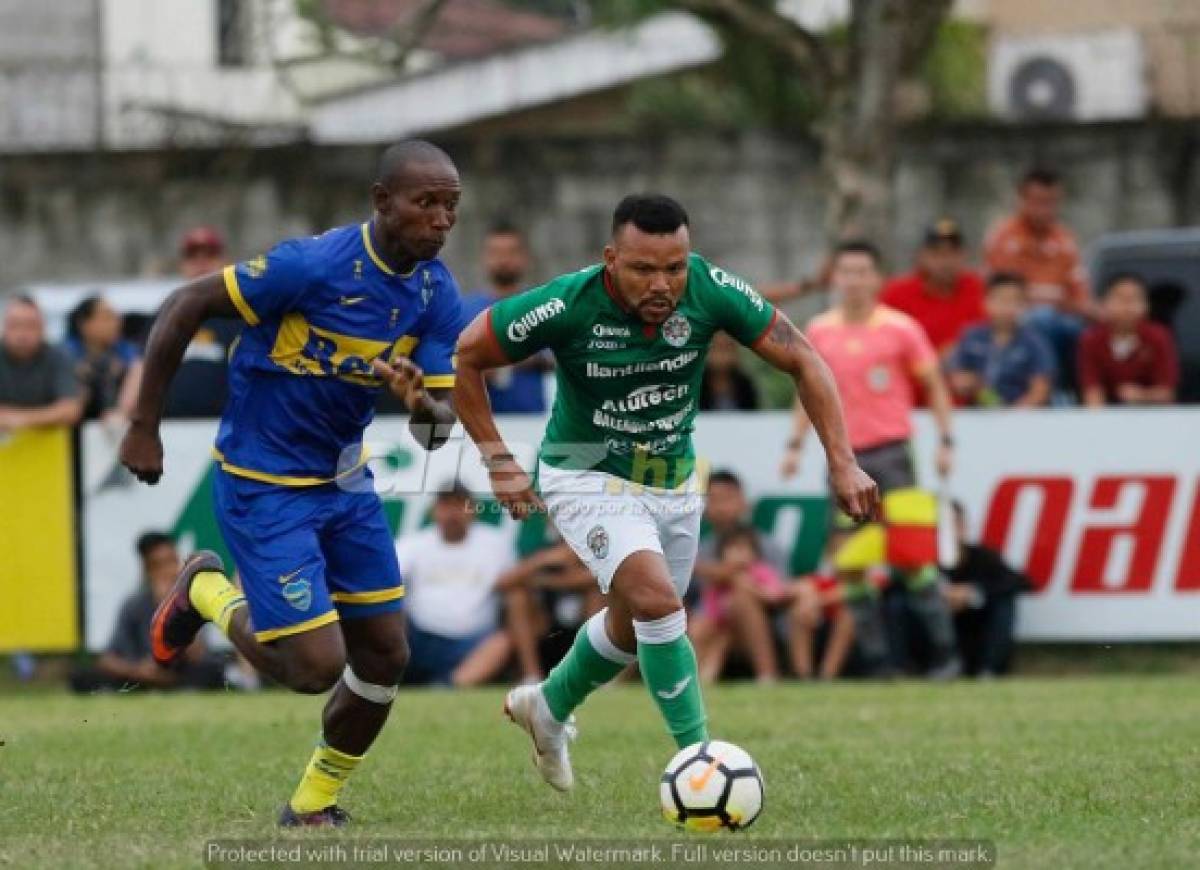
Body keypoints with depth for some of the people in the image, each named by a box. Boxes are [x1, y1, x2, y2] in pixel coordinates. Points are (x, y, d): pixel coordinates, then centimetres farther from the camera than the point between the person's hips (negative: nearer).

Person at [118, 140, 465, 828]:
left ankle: (314, 808, 26)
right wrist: (144, 428, -13)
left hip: (345, 480, 7)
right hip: (264, 486, -7)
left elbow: (438, 429, -1)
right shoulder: (316, 265, -25)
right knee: (317, 665, -12)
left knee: (386, 655, 6)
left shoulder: (437, 293, -4)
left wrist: (423, 404, -27)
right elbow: (185, 307, -17)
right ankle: (209, 594, 17)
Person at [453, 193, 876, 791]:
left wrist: (842, 463, -19)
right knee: (656, 600, -26)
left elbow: (800, 359, -12)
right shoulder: (567, 306, -29)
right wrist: (498, 460, -14)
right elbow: (464, 356, -14)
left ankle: (548, 708, 49)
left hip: (673, 479, 5)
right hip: (587, 477, -5)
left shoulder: (711, 291, -22)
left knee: (634, 624, 21)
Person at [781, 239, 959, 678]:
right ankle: (876, 659, 5)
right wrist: (795, 444, 10)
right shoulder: (819, 331, 6)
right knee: (849, 565, -1)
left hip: (891, 449, -4)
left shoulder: (900, 328, -3)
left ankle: (945, 650, -4)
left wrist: (945, 441, -4)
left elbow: (934, 385, 3)